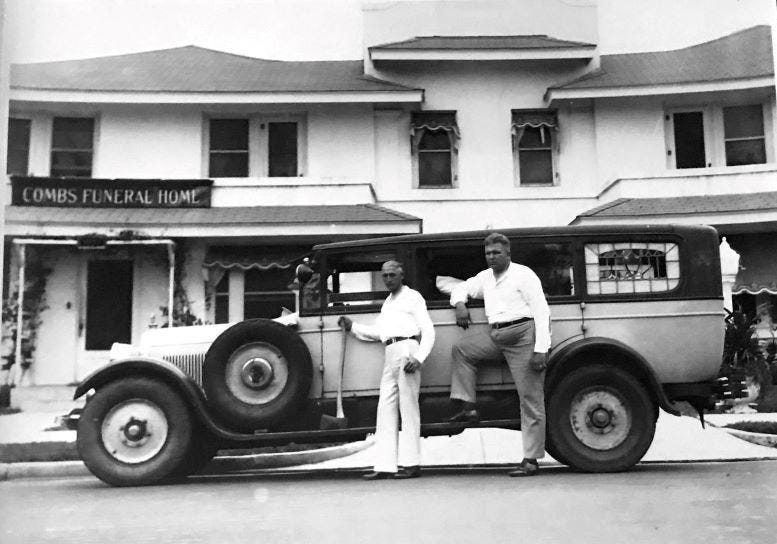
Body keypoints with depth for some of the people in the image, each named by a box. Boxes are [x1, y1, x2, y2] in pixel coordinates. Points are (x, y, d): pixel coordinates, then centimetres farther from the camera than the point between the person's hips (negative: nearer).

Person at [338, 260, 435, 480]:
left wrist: (419, 358, -18)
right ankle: (385, 466, 3)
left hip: (407, 349, -8)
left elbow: (428, 331, -5)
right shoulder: (387, 303, 27)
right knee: (386, 409, 3)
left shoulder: (412, 297, 4)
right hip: (390, 355, 8)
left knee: (408, 408, -7)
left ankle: (412, 464, -3)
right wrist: (352, 327, 15)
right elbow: (377, 332, 26)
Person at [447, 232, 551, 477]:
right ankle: (468, 407, -2)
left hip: (523, 336, -7)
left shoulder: (523, 275, -4)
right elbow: (461, 288, 32)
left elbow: (542, 311, -9)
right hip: (495, 335, 7)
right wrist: (459, 304, 7)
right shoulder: (485, 277, 16)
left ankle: (531, 459, 0)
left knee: (530, 400, -5)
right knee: (461, 347, -5)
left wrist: (540, 350, -18)